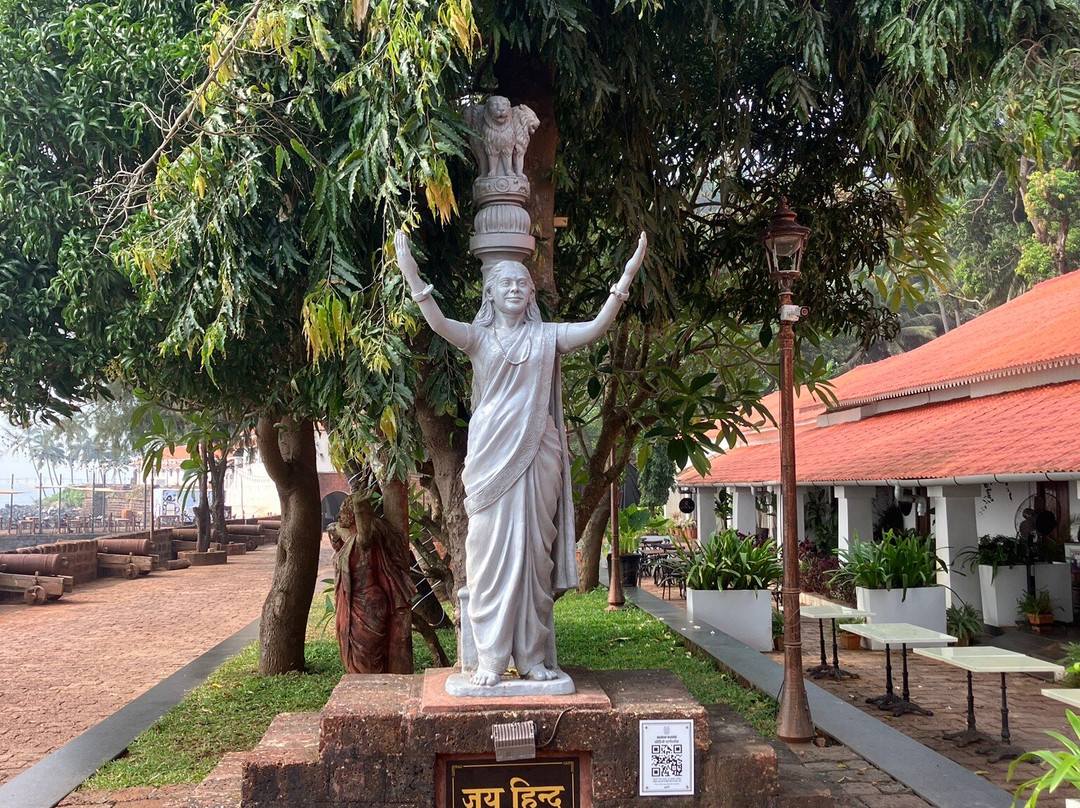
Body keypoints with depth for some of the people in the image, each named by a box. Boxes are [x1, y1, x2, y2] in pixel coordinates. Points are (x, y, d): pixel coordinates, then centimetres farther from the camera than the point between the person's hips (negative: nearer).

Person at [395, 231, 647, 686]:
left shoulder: (547, 337, 12)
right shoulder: (478, 337, 8)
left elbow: (597, 327, -1)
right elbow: (438, 323, -10)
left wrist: (627, 277, -9)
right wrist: (411, 275, -22)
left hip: (536, 455, 1)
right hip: (491, 455, -1)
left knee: (534, 551, 3)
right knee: (491, 552, -3)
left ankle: (533, 656, 10)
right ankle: (489, 659, 3)